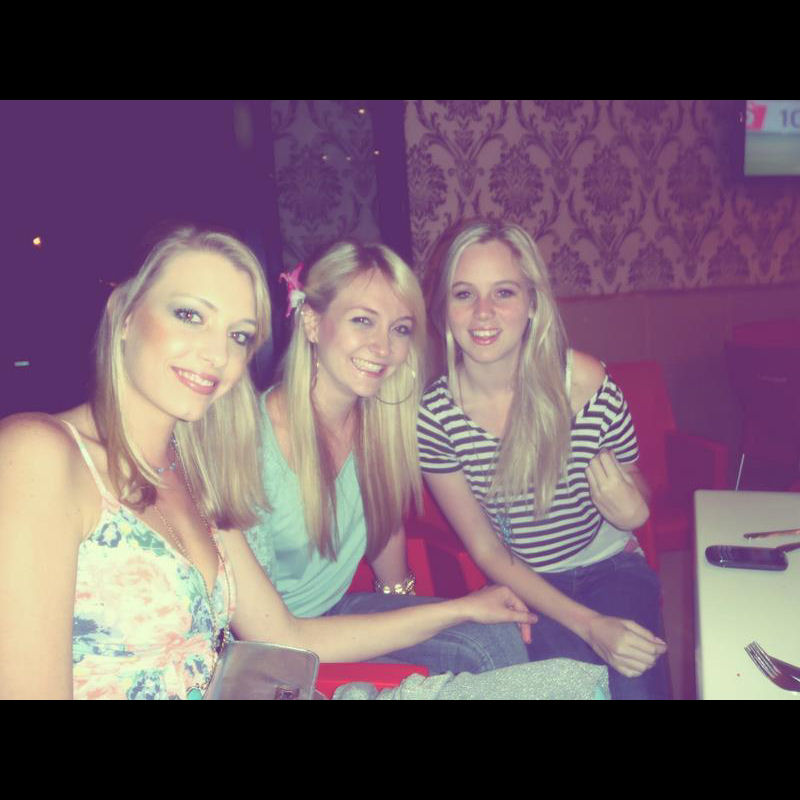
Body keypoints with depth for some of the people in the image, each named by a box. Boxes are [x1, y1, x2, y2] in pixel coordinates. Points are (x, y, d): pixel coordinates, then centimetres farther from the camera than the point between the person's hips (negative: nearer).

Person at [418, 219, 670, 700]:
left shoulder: (586, 384, -18)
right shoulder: (434, 415, -17)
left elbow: (635, 494, 2)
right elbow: (486, 550, -9)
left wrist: (632, 512, -23)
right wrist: (588, 625, -18)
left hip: (611, 567, 1)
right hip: (525, 587, 0)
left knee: (635, 686, -21)